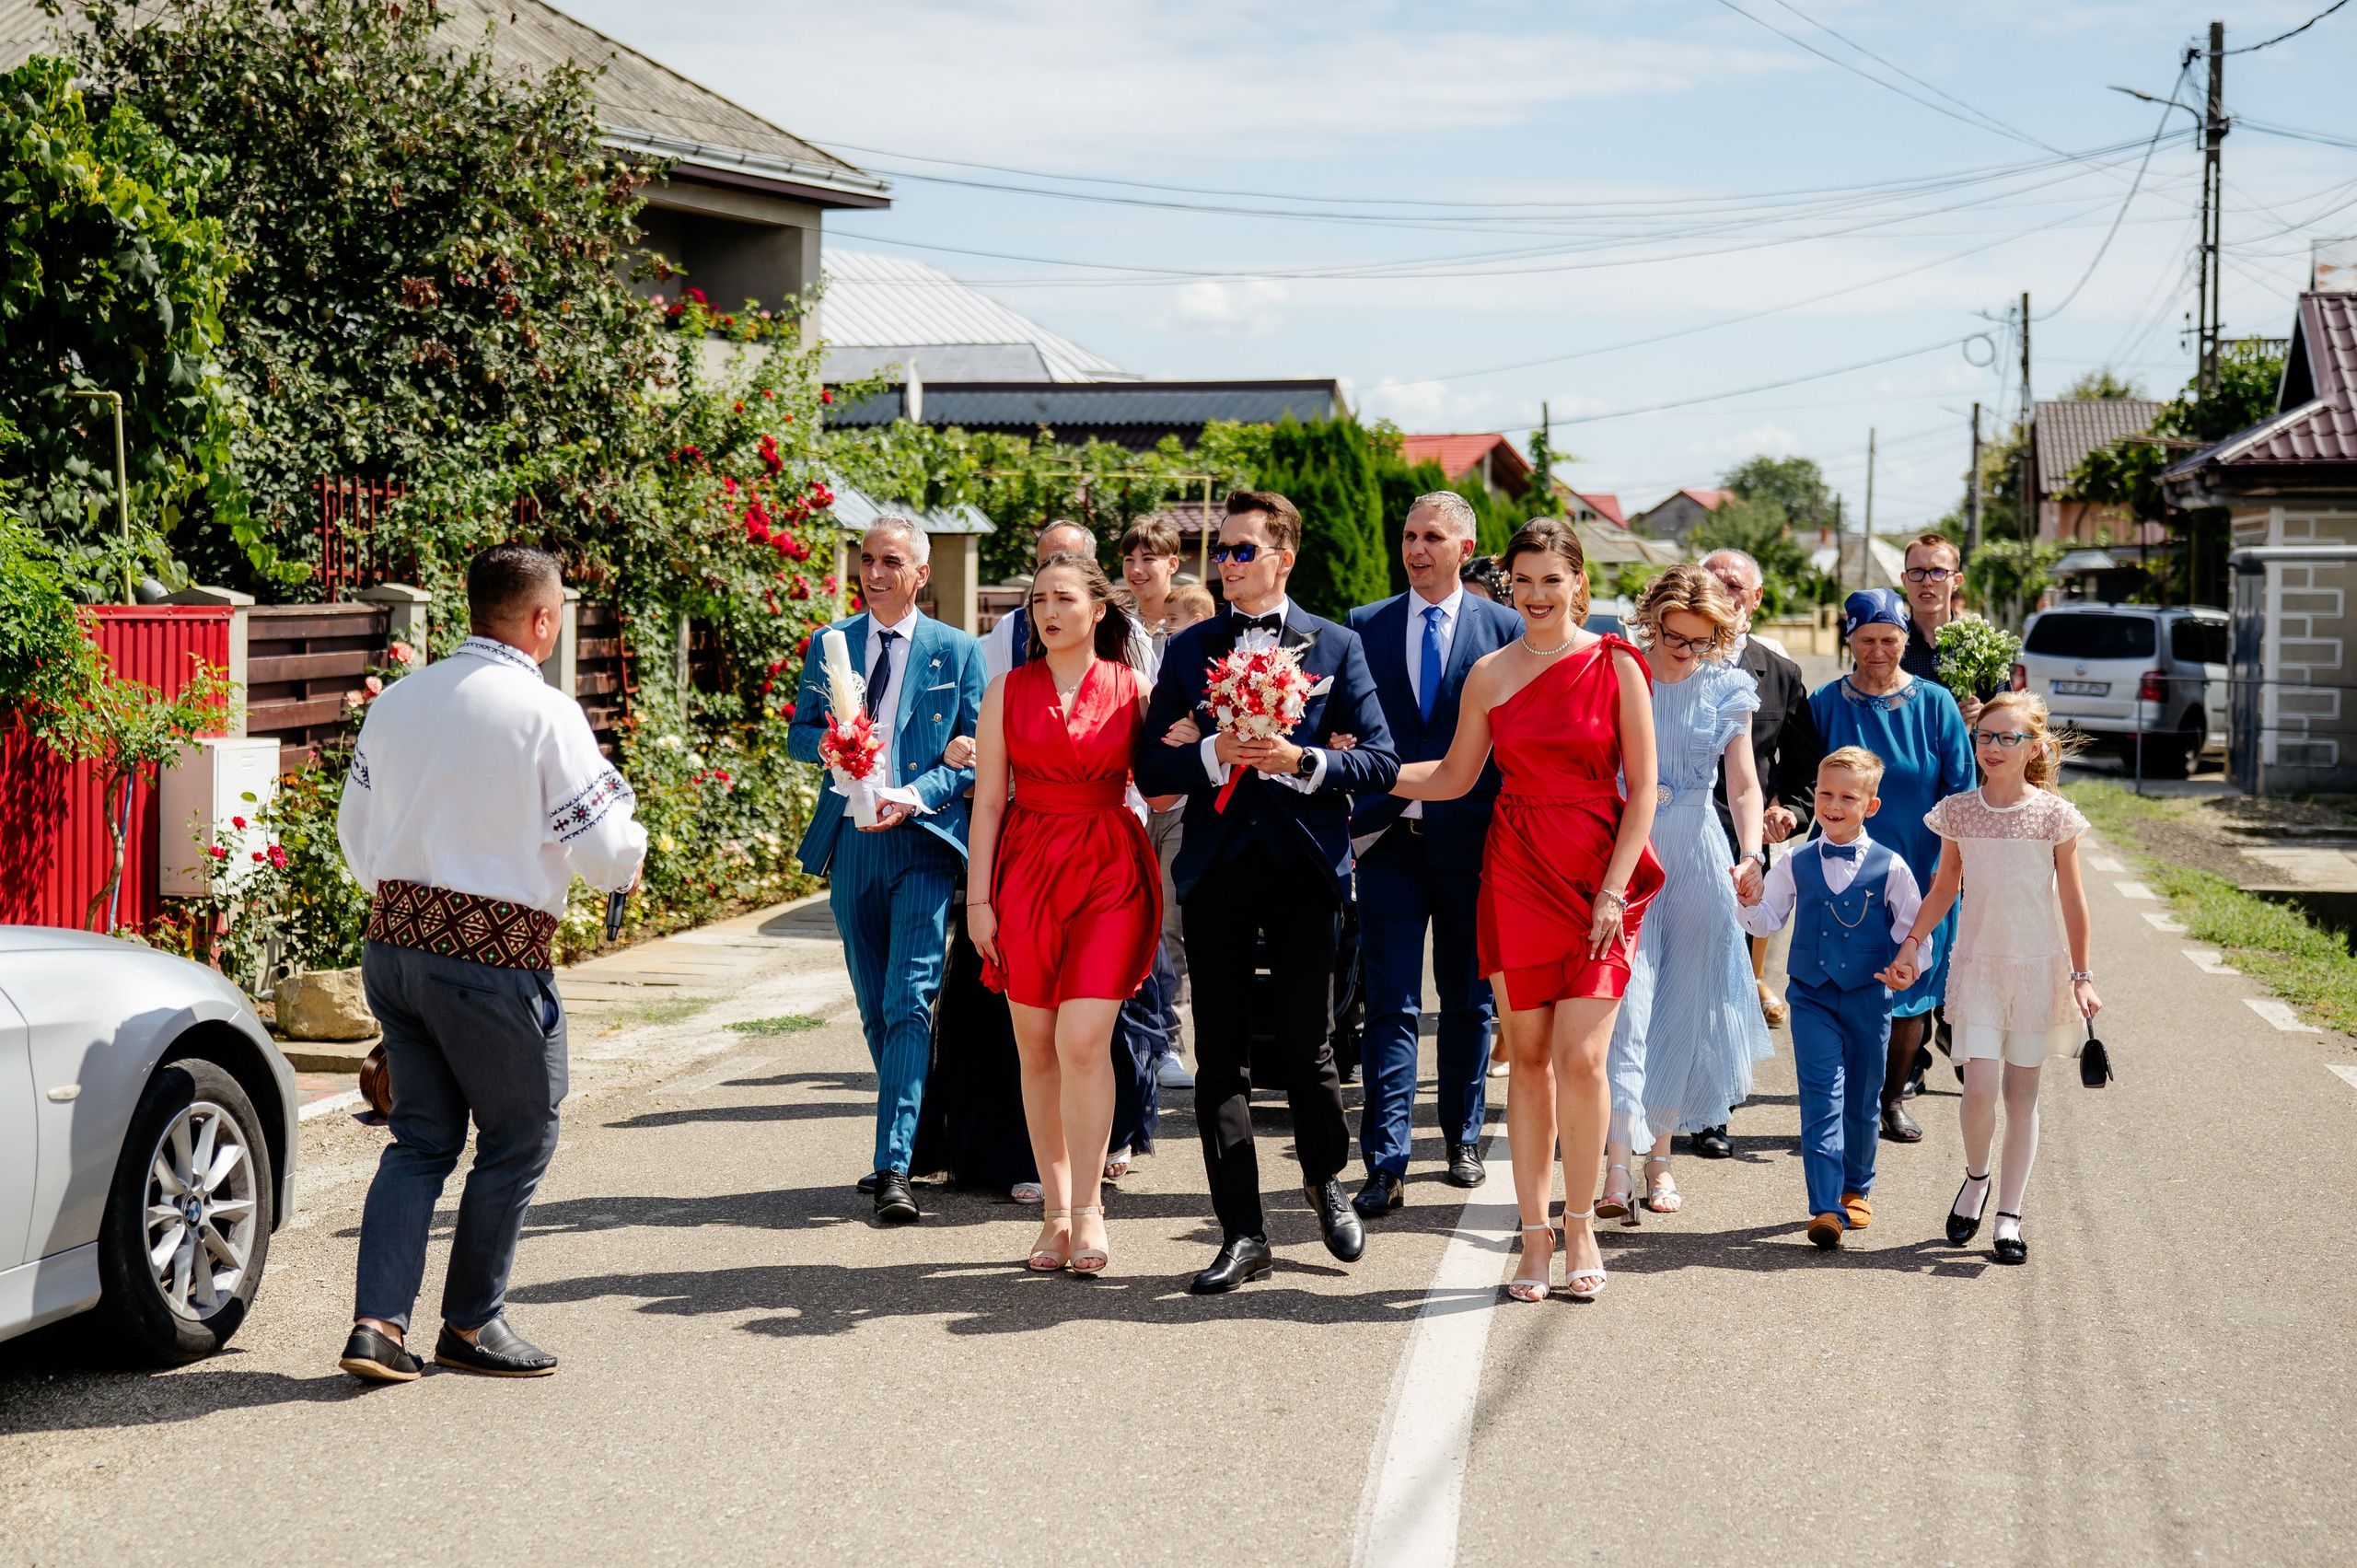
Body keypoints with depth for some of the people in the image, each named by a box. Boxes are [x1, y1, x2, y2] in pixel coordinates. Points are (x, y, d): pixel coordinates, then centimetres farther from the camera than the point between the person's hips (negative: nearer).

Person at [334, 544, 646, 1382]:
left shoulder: (397, 700, 7)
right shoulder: (545, 713, -13)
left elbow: (355, 829, 15)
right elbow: (603, 847, -12)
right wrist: (631, 861, 11)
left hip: (392, 938, 6)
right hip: (493, 952, -6)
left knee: (421, 1136, 14)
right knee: (519, 1138, 11)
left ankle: (377, 1322, 4)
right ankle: (472, 1324, 20)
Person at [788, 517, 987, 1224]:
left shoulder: (957, 651, 2)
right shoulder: (829, 644, 11)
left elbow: (977, 754, 0)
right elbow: (798, 734, 16)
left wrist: (916, 795, -16)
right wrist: (826, 742, -8)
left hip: (921, 842, -4)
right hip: (850, 843, 4)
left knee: (909, 1003, -14)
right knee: (875, 1008, 12)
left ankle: (894, 1167, -17)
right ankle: (909, 1134, 27)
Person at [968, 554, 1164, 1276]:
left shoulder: (1133, 691, 4)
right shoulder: (1007, 691, 7)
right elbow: (988, 800, 5)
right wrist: (979, 896, 1)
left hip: (1109, 871, -2)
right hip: (1026, 868, 2)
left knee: (1083, 1041, -12)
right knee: (1036, 1046, 4)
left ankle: (1088, 1208, -3)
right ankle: (1057, 1208, 13)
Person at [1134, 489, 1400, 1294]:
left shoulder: (1335, 646, 6)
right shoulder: (1188, 649, 11)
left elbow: (1380, 760, 1)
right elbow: (1151, 767, 6)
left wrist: (1302, 762, -15)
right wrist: (1212, 754, -12)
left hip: (1303, 867, -2)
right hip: (1217, 870, 2)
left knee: (1305, 1047, 1)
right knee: (1220, 1058, 1)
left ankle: (1327, 1182, 30)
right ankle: (1242, 1234, 6)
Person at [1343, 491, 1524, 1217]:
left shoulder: (1505, 629, 2)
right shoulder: (1366, 625, 7)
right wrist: (1346, 824, -1)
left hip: (1471, 839, 0)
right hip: (1387, 837, 0)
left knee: (1470, 1001, 12)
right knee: (1391, 1004, -4)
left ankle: (1463, 1137, 28)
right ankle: (1385, 1164, -5)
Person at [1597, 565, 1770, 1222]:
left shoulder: (1729, 690, 4)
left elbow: (1744, 784, 2)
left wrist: (1750, 855, -14)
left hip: (1695, 858, 2)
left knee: (1682, 1009, 7)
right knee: (1626, 1003, -11)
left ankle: (1659, 1155, 20)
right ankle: (1617, 1170, -17)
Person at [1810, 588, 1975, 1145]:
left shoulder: (1934, 703, 1)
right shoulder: (1825, 703, 1)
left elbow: (1959, 792, 4)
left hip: (1920, 874, 1)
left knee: (1910, 993, 8)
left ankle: (1891, 1100, 24)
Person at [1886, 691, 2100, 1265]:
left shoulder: (2054, 815, -3)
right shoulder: (1958, 811, 2)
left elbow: (2072, 899, 2)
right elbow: (1945, 887, 12)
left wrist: (2081, 975, 1)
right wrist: (1912, 942, 2)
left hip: (2038, 966, -1)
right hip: (1978, 962, 1)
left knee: (2022, 1089, 4)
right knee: (1979, 1089, -10)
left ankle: (2009, 1214, 13)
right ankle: (1975, 1178, 18)